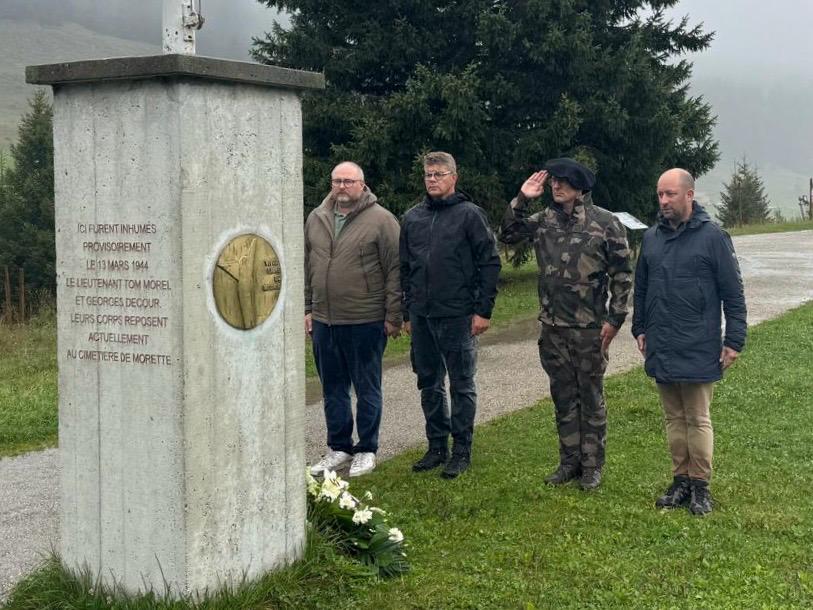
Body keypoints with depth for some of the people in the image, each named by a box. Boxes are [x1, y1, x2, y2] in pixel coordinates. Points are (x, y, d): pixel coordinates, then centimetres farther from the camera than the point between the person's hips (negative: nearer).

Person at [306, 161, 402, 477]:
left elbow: (395, 270, -8)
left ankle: (367, 449, 18)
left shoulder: (381, 220, -6)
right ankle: (339, 447, 25)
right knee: (332, 388, 13)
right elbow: (306, 269, 16)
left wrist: (393, 316, -10)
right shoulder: (316, 219, 10)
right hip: (323, 321, 5)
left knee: (367, 389, 6)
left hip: (365, 322, -5)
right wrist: (307, 309, 12)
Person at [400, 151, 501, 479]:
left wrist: (483, 310, -11)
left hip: (458, 316, -5)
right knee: (429, 384, 12)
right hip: (421, 317, 5)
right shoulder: (412, 218, 11)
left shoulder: (469, 214, -4)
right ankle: (437, 447, 23)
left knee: (461, 385, 3)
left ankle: (461, 450, 12)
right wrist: (407, 312, 13)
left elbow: (490, 263, -6)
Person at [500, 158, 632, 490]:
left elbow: (622, 273, -6)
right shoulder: (544, 220, 6)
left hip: (590, 327, -4)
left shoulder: (605, 223, -7)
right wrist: (521, 199, -2)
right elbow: (508, 235, 10)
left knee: (590, 397, 7)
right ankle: (569, 461, 24)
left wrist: (614, 318, -9)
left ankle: (592, 465, 17)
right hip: (552, 326, 5)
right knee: (563, 396, 13)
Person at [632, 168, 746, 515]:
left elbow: (733, 293, -6)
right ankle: (681, 481, 22)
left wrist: (734, 340, -8)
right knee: (674, 419, 12)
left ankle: (700, 486, 13)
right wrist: (639, 328, 14)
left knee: (698, 420, 3)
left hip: (698, 351, -5)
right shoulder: (652, 237, 8)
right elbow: (641, 288, 18)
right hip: (661, 350, 5)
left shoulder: (713, 237, -8)